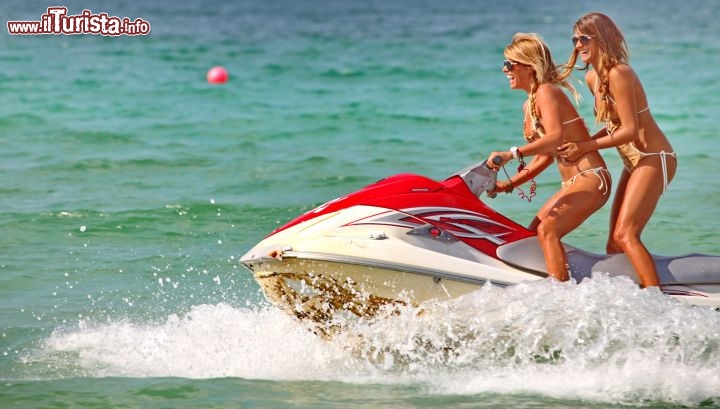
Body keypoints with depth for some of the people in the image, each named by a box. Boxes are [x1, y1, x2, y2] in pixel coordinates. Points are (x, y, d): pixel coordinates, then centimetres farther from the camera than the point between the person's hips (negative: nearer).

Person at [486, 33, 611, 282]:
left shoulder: (546, 92, -12)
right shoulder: (529, 105, 16)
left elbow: (555, 137, -29)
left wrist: (512, 154, -33)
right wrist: (509, 184, 13)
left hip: (591, 179, -10)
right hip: (572, 184, 10)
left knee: (547, 230, -24)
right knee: (531, 234, 6)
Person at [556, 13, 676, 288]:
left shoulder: (618, 73, -17)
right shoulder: (592, 77, 10)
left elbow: (630, 131, -19)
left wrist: (585, 147, -15)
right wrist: (580, 145, 2)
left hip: (654, 160, -10)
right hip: (636, 163, 10)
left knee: (625, 235, -20)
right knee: (615, 244, 7)